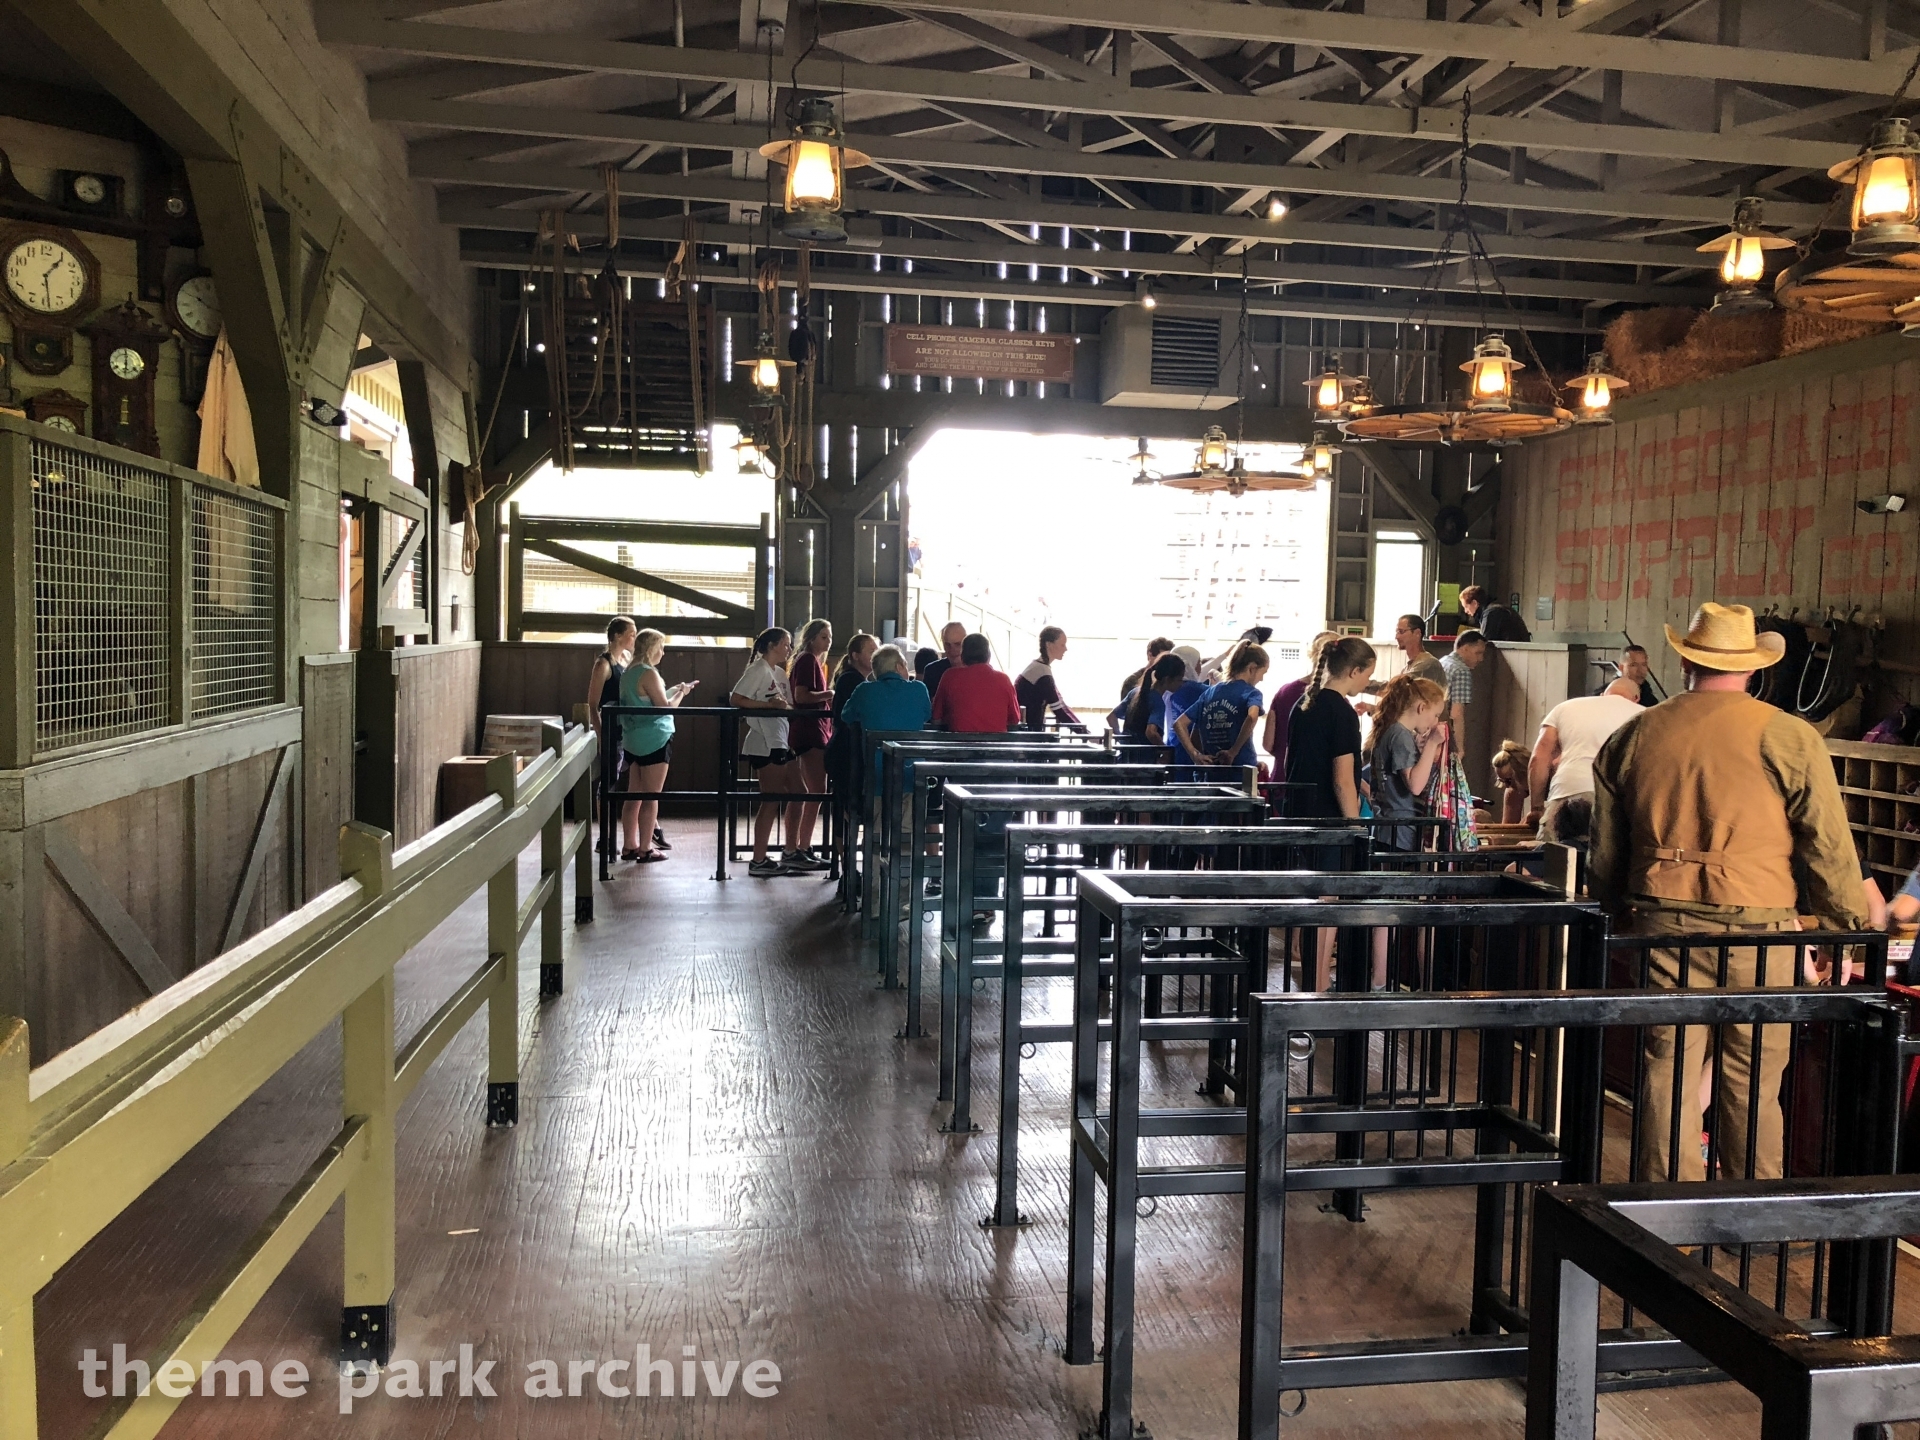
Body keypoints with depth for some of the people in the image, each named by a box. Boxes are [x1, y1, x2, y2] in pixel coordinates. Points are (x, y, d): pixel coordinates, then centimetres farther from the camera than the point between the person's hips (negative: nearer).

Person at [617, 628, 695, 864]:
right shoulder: (648, 673, -15)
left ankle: (631, 846, 17)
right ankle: (646, 850, 1)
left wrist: (673, 691, 15)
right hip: (655, 740, -9)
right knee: (652, 797, -2)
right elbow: (664, 707, -16)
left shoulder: (628, 673, 11)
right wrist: (681, 693, -1)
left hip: (633, 740, 9)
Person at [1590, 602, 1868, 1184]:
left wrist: (1622, 913, 26)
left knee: (1667, 1076, 8)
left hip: (1662, 924, 3)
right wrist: (1852, 923, 9)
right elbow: (1829, 848, -4)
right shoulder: (1788, 737, -5)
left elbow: (1605, 852, 13)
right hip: (1755, 929, -3)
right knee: (1752, 1087, 7)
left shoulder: (1632, 736, 6)